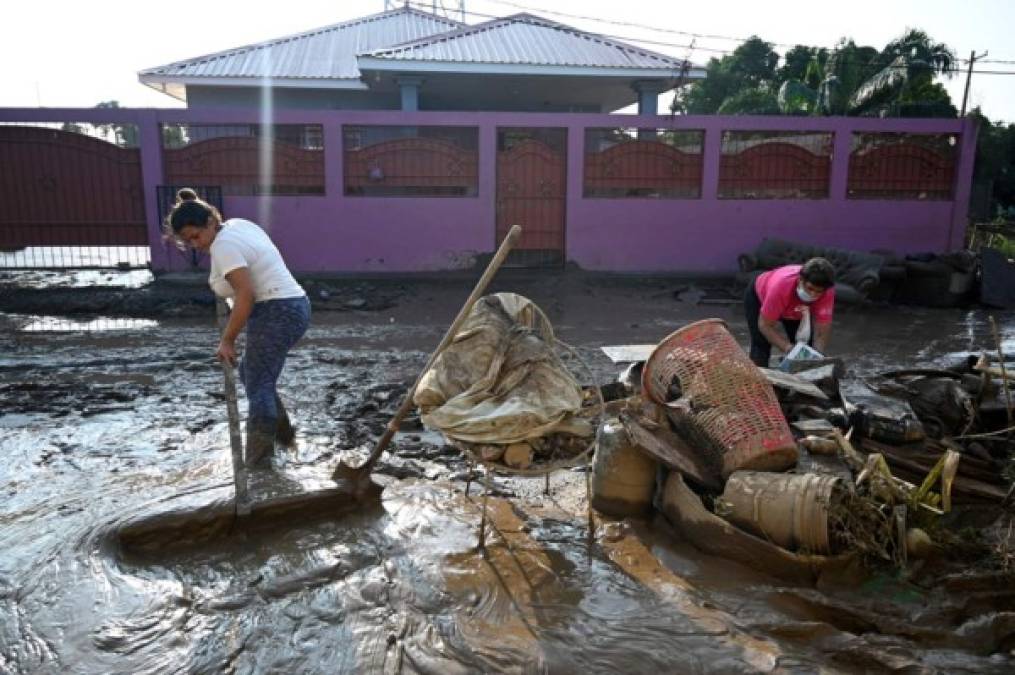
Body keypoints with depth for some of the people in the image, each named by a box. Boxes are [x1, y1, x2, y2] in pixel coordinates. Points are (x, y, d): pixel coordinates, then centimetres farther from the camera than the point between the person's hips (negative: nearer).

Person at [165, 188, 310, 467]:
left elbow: (246, 295, -24)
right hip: (293, 307, 10)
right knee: (250, 372, 23)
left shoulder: (223, 245, -15)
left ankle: (257, 461, -3)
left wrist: (227, 341, -19)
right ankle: (281, 431, 27)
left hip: (277, 313, -10)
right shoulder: (237, 224, 14)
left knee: (258, 386, -6)